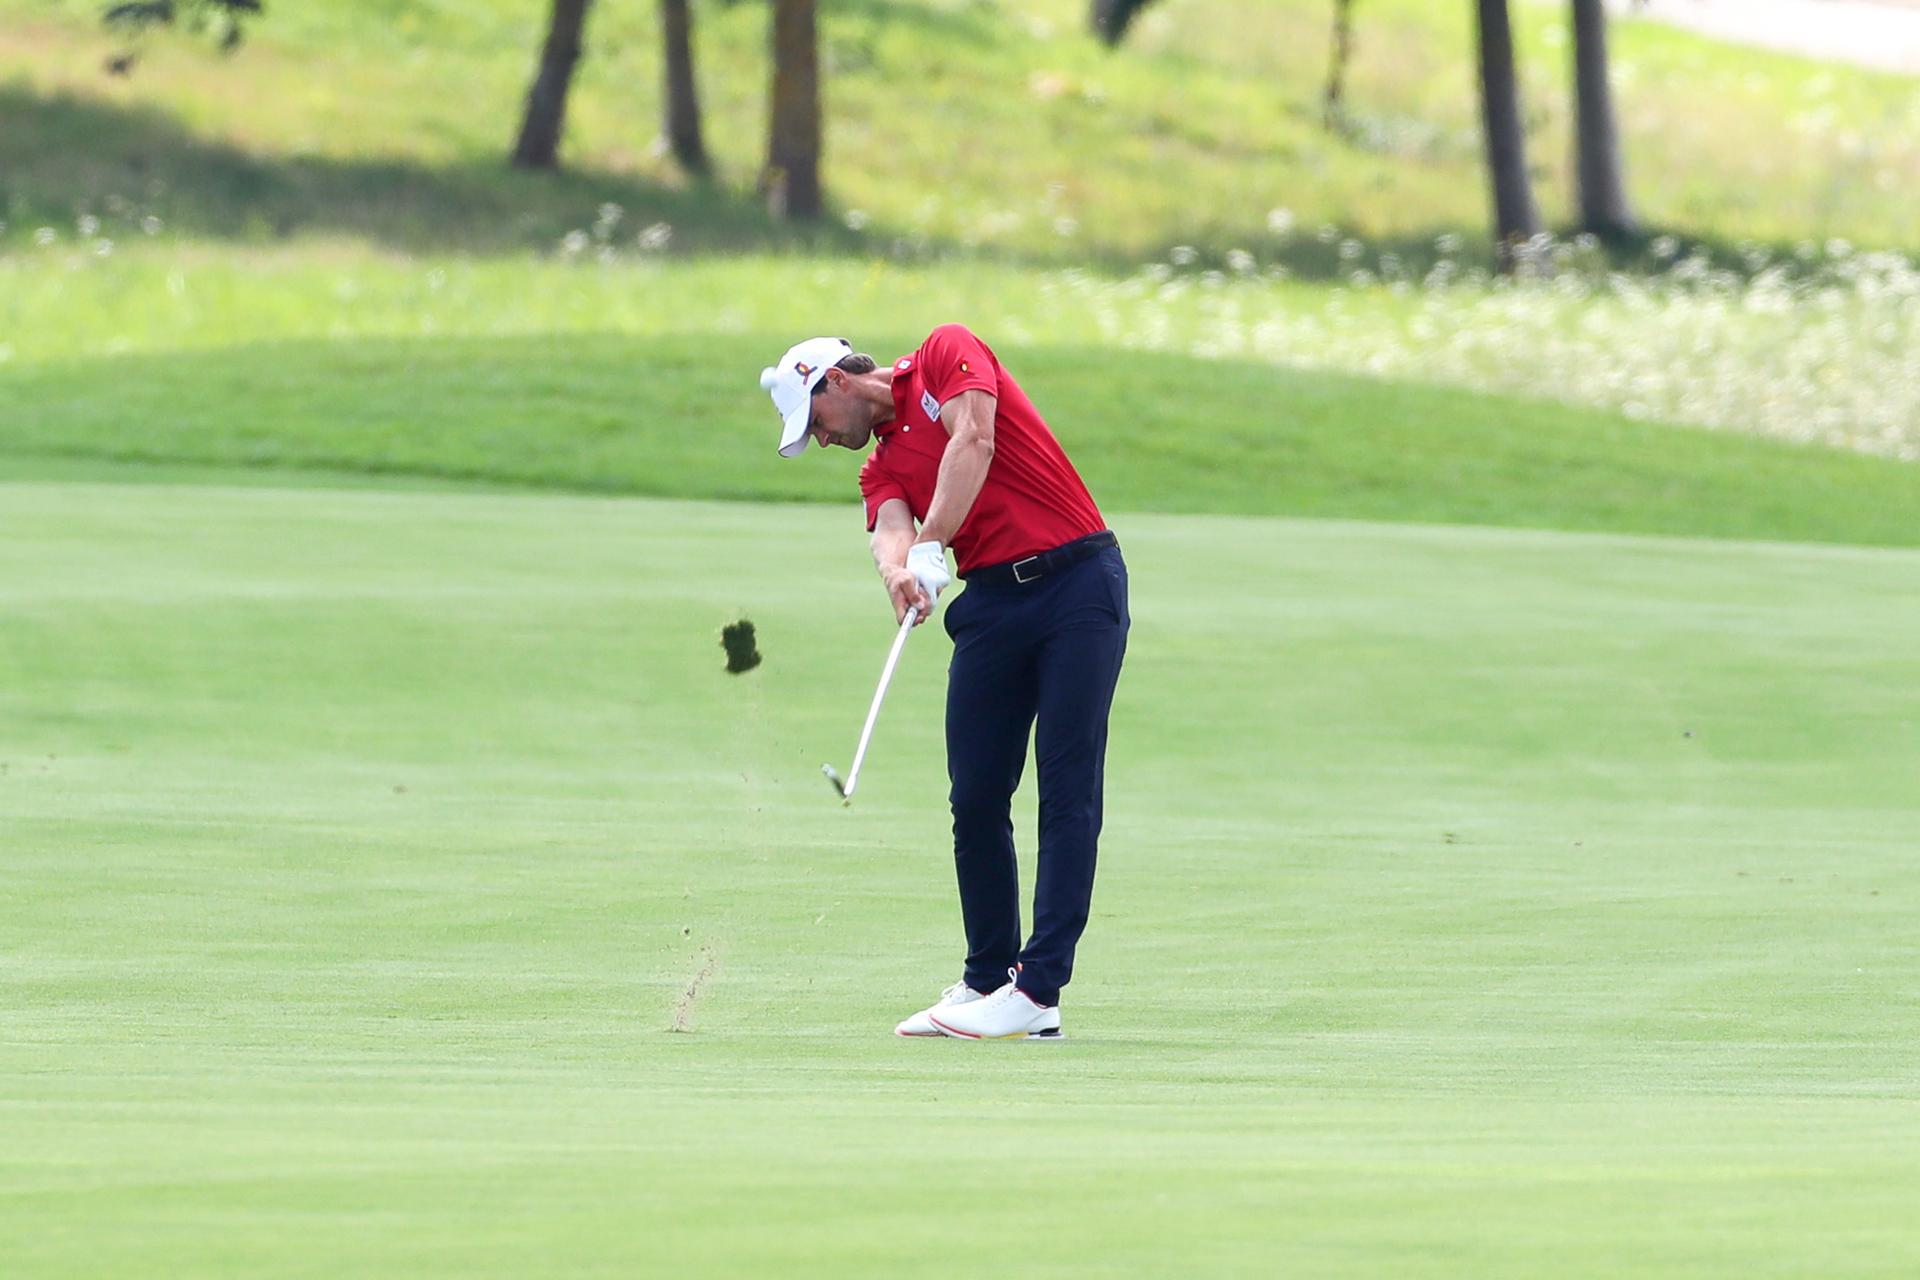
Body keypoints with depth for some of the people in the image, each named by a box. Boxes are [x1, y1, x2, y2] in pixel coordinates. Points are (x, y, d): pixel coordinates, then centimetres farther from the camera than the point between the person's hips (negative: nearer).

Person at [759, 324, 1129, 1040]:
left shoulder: (947, 353, 2)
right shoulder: (880, 468, 17)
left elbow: (974, 443, -16)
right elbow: (892, 532, -4)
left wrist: (929, 547, -24)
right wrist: (898, 573, -28)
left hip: (1078, 580, -7)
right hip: (992, 601, 7)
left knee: (1068, 790, -8)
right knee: (975, 798, 2)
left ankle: (1037, 988, -14)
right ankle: (987, 980, 9)